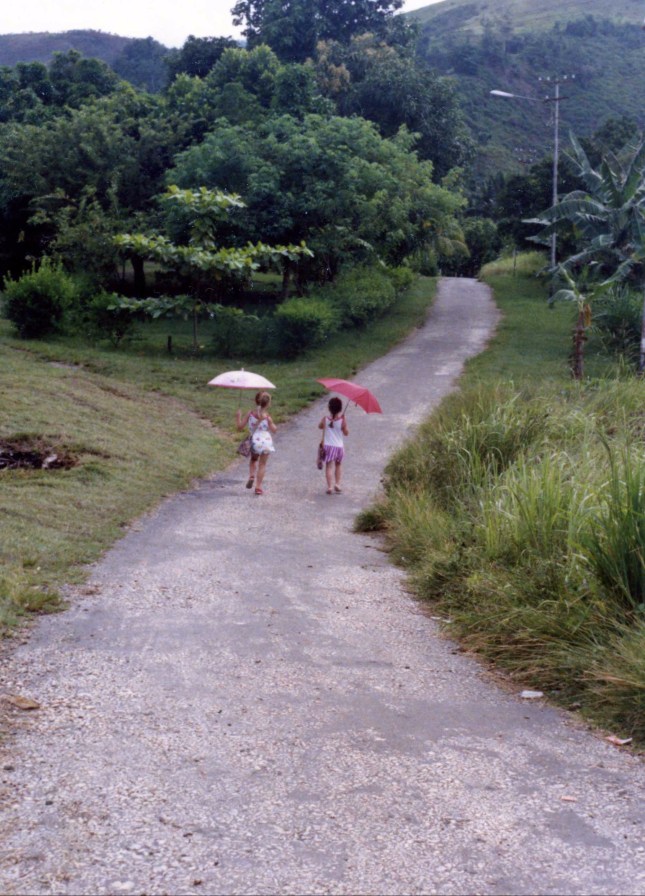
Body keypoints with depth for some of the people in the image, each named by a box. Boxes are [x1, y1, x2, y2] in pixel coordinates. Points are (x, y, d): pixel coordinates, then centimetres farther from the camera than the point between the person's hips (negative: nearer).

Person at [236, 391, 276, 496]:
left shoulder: (250, 413, -5)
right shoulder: (267, 416, -11)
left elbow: (240, 426, -1)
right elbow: (274, 430, -6)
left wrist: (238, 417, 14)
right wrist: (275, 427, 15)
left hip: (255, 442, 2)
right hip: (266, 442, -2)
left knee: (253, 460, 28)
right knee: (262, 464, 8)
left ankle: (251, 475, 2)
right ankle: (258, 487, 5)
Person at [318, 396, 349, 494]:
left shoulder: (325, 419, -7)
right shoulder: (342, 421, -11)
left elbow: (320, 426, 13)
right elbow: (346, 433, 1)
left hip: (327, 446, 0)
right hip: (339, 446, 1)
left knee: (329, 466, 0)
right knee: (338, 465, 22)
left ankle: (330, 486, -10)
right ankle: (337, 484, 16)